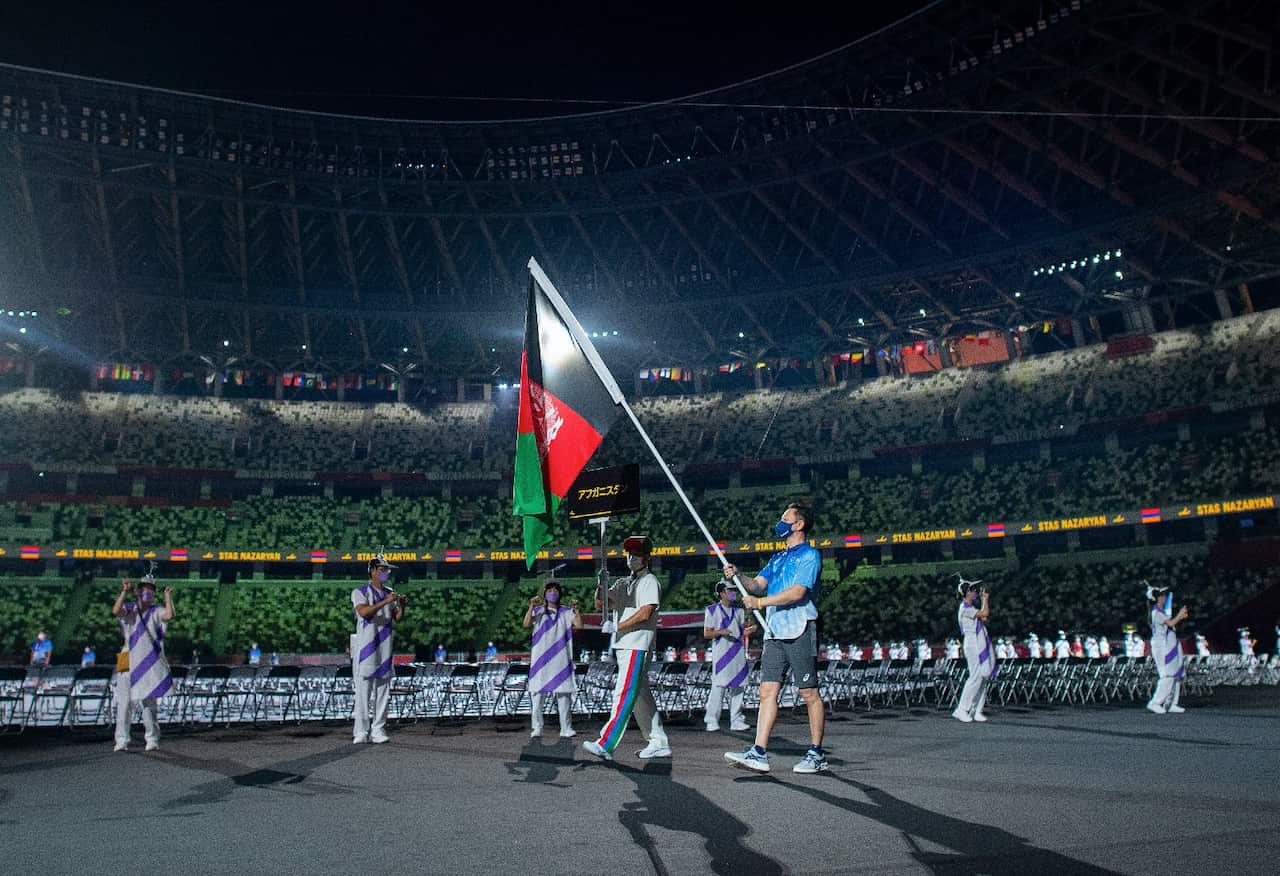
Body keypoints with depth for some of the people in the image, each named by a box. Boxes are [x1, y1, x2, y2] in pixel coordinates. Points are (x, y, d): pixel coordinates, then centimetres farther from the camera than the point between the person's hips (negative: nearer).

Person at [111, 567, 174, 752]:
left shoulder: (156, 612, 5)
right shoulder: (129, 609, 8)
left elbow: (169, 615, -17)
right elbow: (115, 612, -14)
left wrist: (168, 596, -8)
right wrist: (124, 592, -13)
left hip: (149, 665, 0)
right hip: (128, 664, 0)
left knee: (149, 703, 5)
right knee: (124, 703, -2)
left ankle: (152, 740, 12)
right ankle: (121, 741, 5)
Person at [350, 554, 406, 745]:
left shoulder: (390, 593, 15)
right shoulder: (360, 592, -1)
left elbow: (396, 620, 11)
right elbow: (363, 611, -20)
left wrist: (401, 607, -8)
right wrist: (385, 602, -25)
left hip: (385, 648, 5)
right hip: (365, 648, -5)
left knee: (383, 693, 5)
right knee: (362, 692, -5)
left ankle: (378, 730, 9)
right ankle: (361, 732, -1)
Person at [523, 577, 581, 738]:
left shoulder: (566, 612, 11)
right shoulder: (538, 611, 9)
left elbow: (579, 625, -2)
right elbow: (526, 624, -8)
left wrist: (576, 609, -12)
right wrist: (531, 607, -17)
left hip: (560, 658, 1)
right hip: (540, 658, -1)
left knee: (564, 692, -1)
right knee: (538, 692, -1)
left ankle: (566, 729, 2)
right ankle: (537, 728, 6)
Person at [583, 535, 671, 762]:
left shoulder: (649, 581, -2)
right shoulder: (623, 583, 22)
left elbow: (645, 613, -13)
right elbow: (600, 603, 15)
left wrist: (616, 626, -15)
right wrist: (602, 585, -5)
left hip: (637, 646, -8)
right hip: (622, 647, 8)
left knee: (624, 694, -13)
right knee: (640, 695, 10)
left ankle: (605, 745, -20)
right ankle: (658, 743, 16)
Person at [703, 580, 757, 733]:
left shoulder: (738, 610, 17)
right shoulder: (712, 610, 2)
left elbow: (743, 631, 18)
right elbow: (706, 633, -1)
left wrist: (749, 629, -4)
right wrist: (720, 632, -18)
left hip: (738, 653, 5)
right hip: (721, 653, -5)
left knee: (737, 688, 5)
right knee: (719, 686, -11)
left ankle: (736, 721, 11)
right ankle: (711, 721, -5)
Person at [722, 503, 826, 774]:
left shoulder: (810, 555, -5)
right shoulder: (778, 557, 21)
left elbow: (797, 592, -17)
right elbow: (758, 585, 15)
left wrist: (760, 602, -13)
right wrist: (737, 576, -4)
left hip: (799, 632, -8)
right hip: (774, 632, 8)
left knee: (809, 693, 0)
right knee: (768, 691, 1)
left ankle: (816, 754, 11)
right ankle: (759, 753, -1)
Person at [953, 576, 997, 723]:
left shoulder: (970, 607, 17)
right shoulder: (965, 608, -13)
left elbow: (984, 616, 25)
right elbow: (985, 613, -17)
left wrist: (984, 600, 21)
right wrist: (986, 599, -1)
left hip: (981, 645, 10)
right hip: (973, 644, -10)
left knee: (984, 677, 7)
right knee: (976, 677, -12)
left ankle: (976, 711, 9)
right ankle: (961, 709, -9)